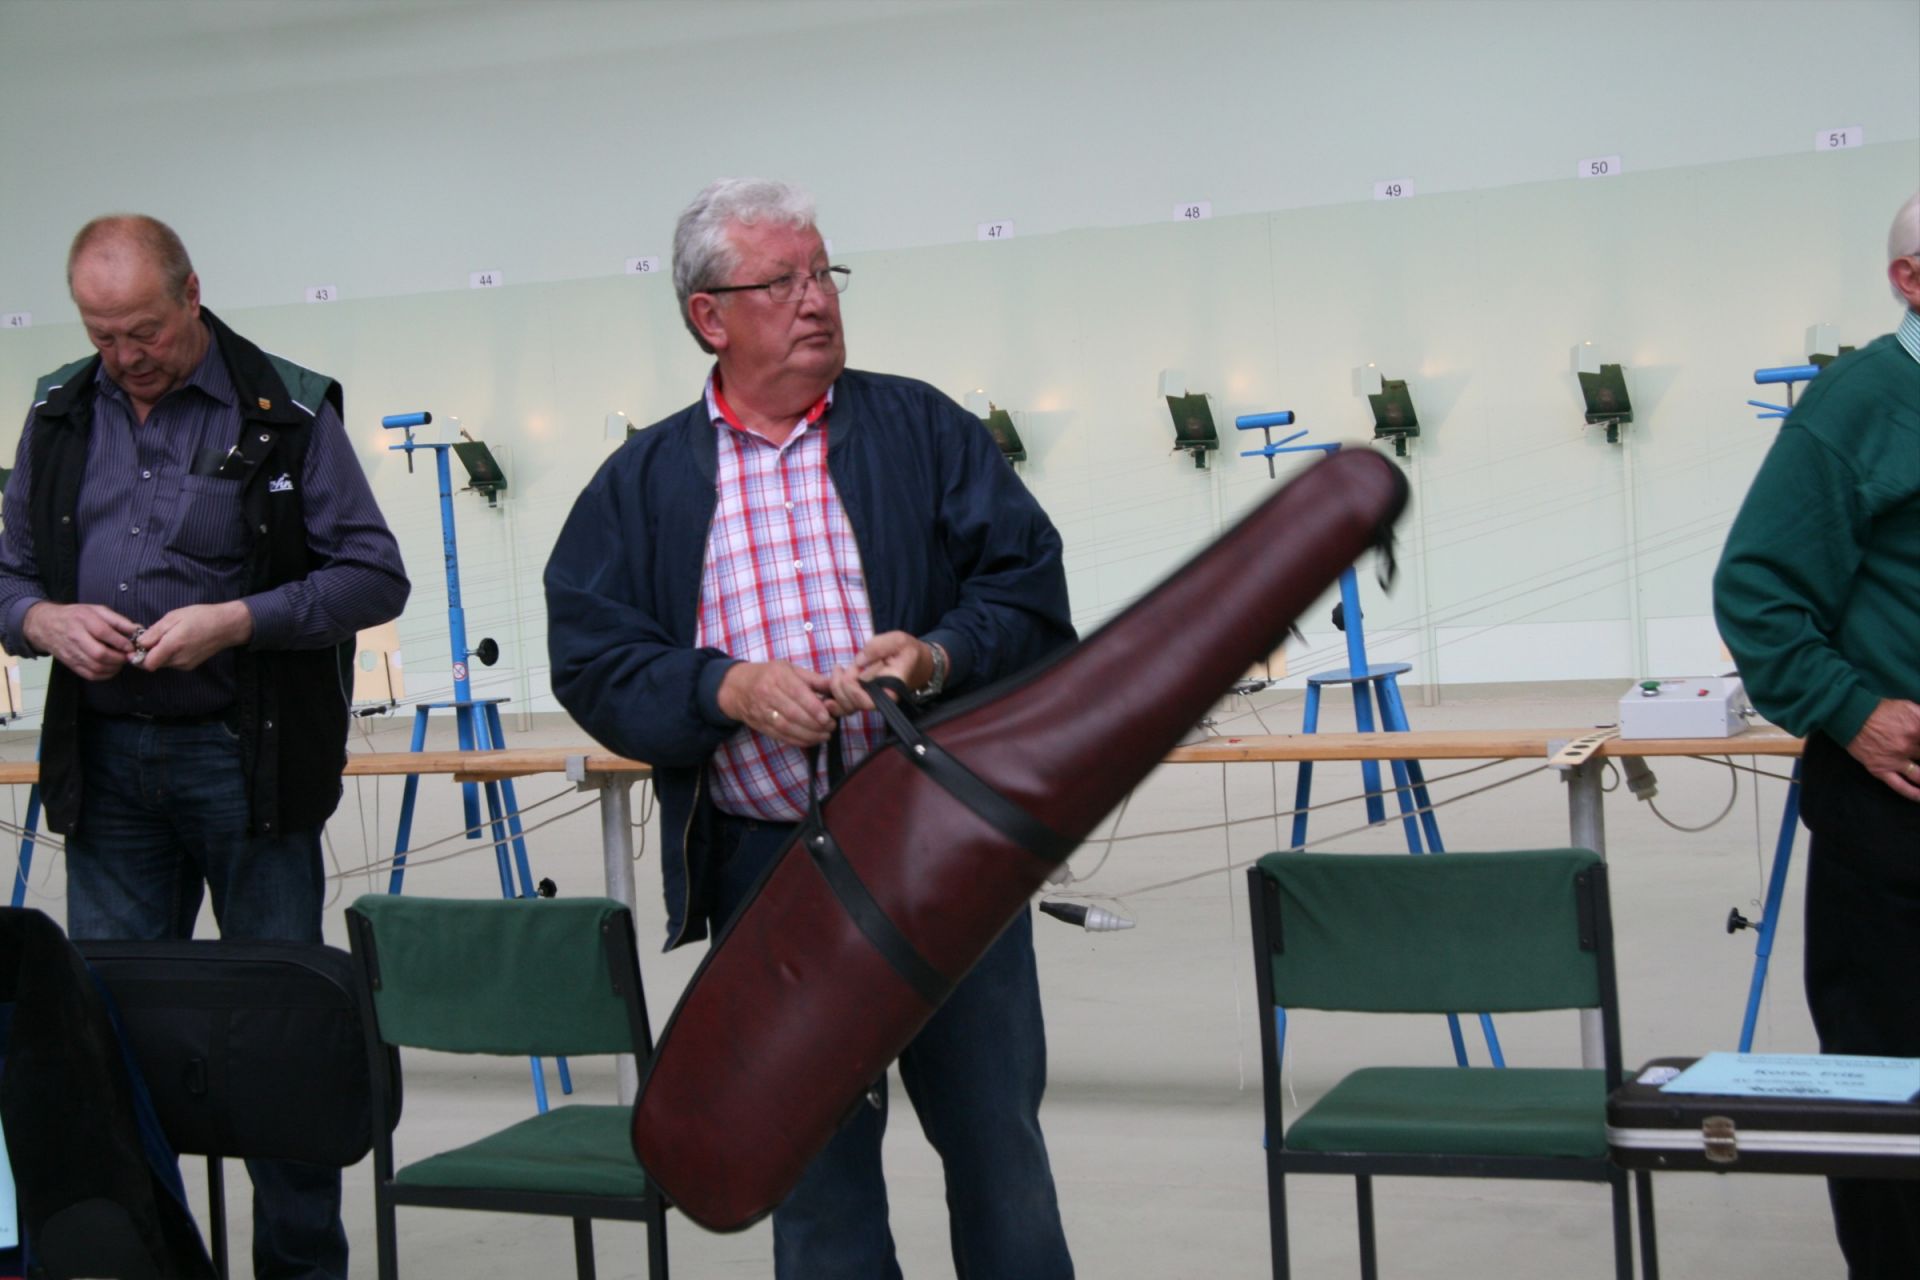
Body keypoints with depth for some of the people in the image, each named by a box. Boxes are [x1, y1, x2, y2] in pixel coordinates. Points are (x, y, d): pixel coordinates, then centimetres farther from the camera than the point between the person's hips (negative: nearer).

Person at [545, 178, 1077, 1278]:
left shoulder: (926, 429, 5)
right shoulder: (643, 484, 7)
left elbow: (1030, 588, 0)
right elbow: (593, 661, -1)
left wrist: (940, 655, -19)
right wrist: (729, 690, -17)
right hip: (766, 868, 1)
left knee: (998, 1138, 8)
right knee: (812, 1169, 11)